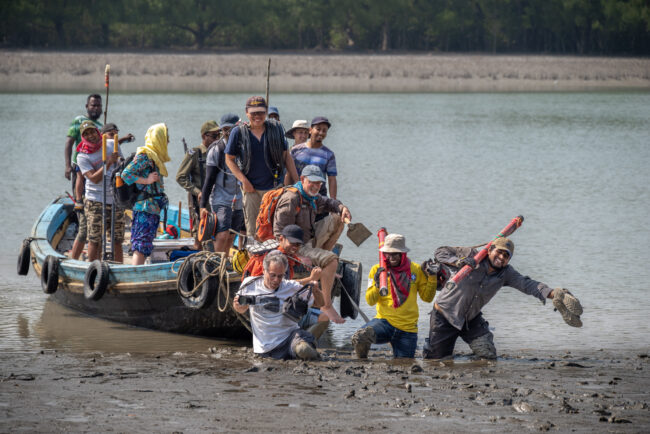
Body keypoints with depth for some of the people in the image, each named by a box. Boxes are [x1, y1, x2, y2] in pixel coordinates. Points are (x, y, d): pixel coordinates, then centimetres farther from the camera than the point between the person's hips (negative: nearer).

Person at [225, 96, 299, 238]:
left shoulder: (276, 129, 4)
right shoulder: (238, 132, -1)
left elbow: (286, 156, 9)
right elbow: (229, 159, 3)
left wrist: (297, 183, 5)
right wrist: (244, 180, -8)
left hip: (275, 187, 1)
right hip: (251, 188, -1)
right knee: (252, 230, 2)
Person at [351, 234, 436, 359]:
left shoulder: (416, 269, 4)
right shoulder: (377, 270, 1)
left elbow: (427, 298, 9)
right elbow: (370, 301, -2)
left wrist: (432, 278, -5)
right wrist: (377, 285, -20)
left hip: (407, 329, 1)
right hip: (384, 321, -1)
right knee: (359, 337, -32)